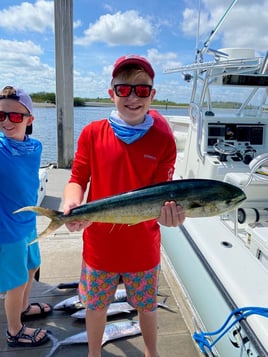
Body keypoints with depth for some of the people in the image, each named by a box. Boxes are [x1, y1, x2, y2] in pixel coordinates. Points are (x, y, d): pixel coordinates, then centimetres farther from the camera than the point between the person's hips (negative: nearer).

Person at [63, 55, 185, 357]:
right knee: (96, 307, 22)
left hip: (143, 248, 0)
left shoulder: (163, 140, -10)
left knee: (147, 307, 22)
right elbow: (77, 180, -6)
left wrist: (167, 214, -34)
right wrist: (70, 204, -27)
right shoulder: (92, 133, -8)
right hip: (99, 245, 1)